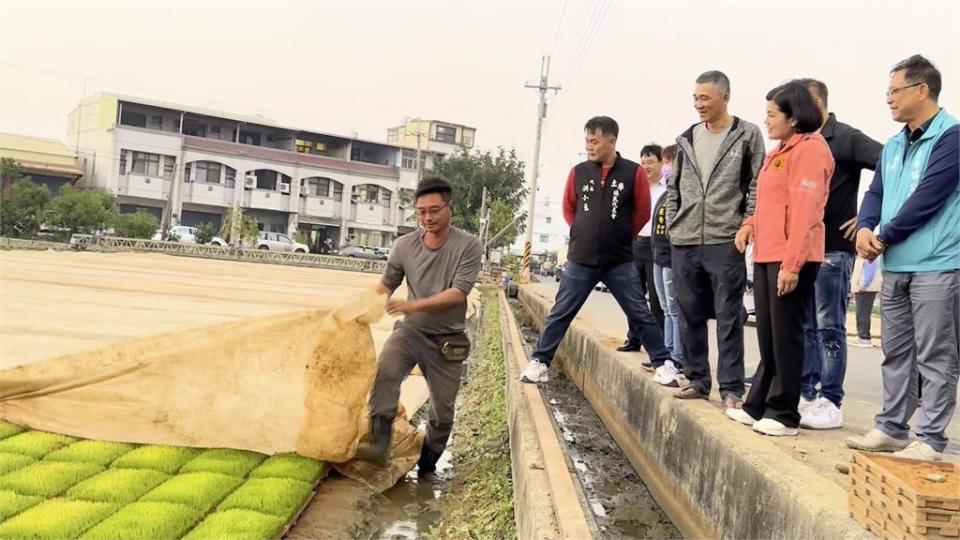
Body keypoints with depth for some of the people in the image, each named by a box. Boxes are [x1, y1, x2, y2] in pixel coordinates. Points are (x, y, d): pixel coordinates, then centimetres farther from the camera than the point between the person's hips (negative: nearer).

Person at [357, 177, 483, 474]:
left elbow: (458, 293, -20)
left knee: (443, 408, 9)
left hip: (447, 339, -1)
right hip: (411, 330, 1)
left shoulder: (468, 245, -12)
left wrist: (414, 305, -29)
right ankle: (378, 444, -29)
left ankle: (428, 462, 31)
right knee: (385, 370, -30)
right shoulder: (403, 246, -4)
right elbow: (386, 285, 10)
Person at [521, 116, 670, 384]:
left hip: (621, 261, -1)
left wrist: (620, 237, 9)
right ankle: (539, 361, 14)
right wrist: (584, 233, 11)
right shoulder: (578, 172, 0)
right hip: (580, 259, 2)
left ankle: (664, 363, 13)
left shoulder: (634, 172, -6)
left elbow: (642, 212, 3)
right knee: (561, 312, 5)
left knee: (640, 314, 4)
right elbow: (568, 207, 14)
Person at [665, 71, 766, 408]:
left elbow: (757, 187, -2)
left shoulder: (747, 135, 1)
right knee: (690, 317, 9)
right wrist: (673, 224, 9)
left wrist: (746, 228, -8)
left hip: (726, 243, -5)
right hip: (684, 243, 5)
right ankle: (697, 380, 20)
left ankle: (731, 388, 5)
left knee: (728, 318, -1)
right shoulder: (687, 139, 14)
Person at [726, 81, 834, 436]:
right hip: (766, 256, 9)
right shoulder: (780, 151, 20)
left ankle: (783, 415, 5)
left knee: (785, 337, -3)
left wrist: (792, 263, -23)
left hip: (790, 260, -9)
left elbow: (804, 210, -18)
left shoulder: (809, 148, -10)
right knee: (767, 337, 14)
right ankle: (758, 406, 22)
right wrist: (751, 224, 7)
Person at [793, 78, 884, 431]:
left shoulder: (845, 139, -7)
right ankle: (806, 393, 19)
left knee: (828, 327, -2)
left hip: (833, 249, -7)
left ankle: (831, 402, 5)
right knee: (805, 325, 11)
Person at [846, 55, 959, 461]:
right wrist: (865, 228, -8)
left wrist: (884, 237, -8)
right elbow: (876, 192, 13)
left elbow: (927, 198, -17)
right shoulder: (894, 146, 16)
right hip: (895, 266, 8)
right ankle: (891, 427, 24)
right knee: (896, 353, 14)